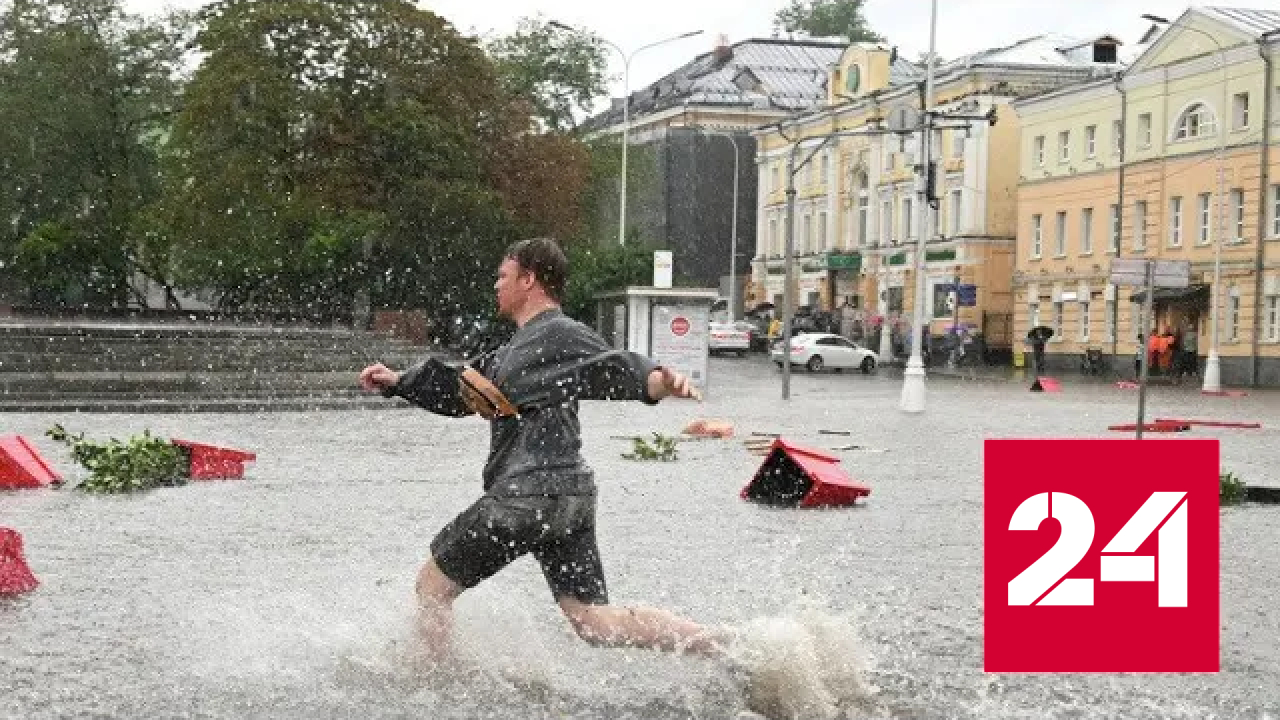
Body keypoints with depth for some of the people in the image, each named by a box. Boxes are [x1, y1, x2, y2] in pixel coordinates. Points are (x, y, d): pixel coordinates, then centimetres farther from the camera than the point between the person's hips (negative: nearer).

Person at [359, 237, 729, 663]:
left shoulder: (559, 336, -7)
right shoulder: (521, 348, 24)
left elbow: (616, 367, -23)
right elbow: (459, 392, 32)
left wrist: (662, 381, -43)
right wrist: (397, 383, 27)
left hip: (529, 493, -10)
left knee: (432, 586, 7)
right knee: (597, 622, 4)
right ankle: (723, 646, -3)